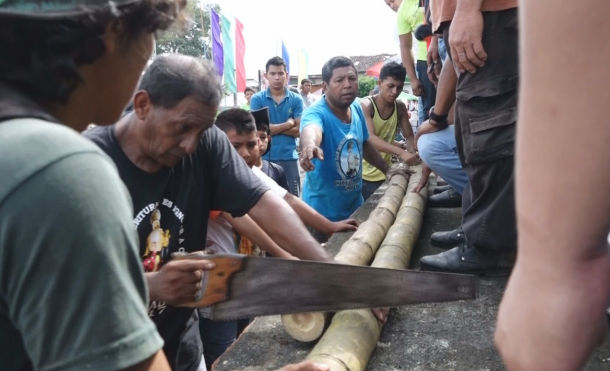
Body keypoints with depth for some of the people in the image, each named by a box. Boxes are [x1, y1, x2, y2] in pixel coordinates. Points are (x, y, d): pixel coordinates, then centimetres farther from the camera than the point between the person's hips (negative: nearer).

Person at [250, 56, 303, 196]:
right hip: (265, 157, -1)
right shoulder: (257, 99, 0)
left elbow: (298, 131, -4)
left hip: (289, 157, 1)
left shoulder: (296, 99, 3)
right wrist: (288, 124, -7)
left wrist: (273, 127, -9)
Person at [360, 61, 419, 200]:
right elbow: (370, 138, -27)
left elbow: (409, 136, 6)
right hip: (363, 174, -4)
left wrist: (412, 152, -17)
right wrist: (401, 152, -38)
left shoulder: (400, 107, 2)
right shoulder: (365, 105, -14)